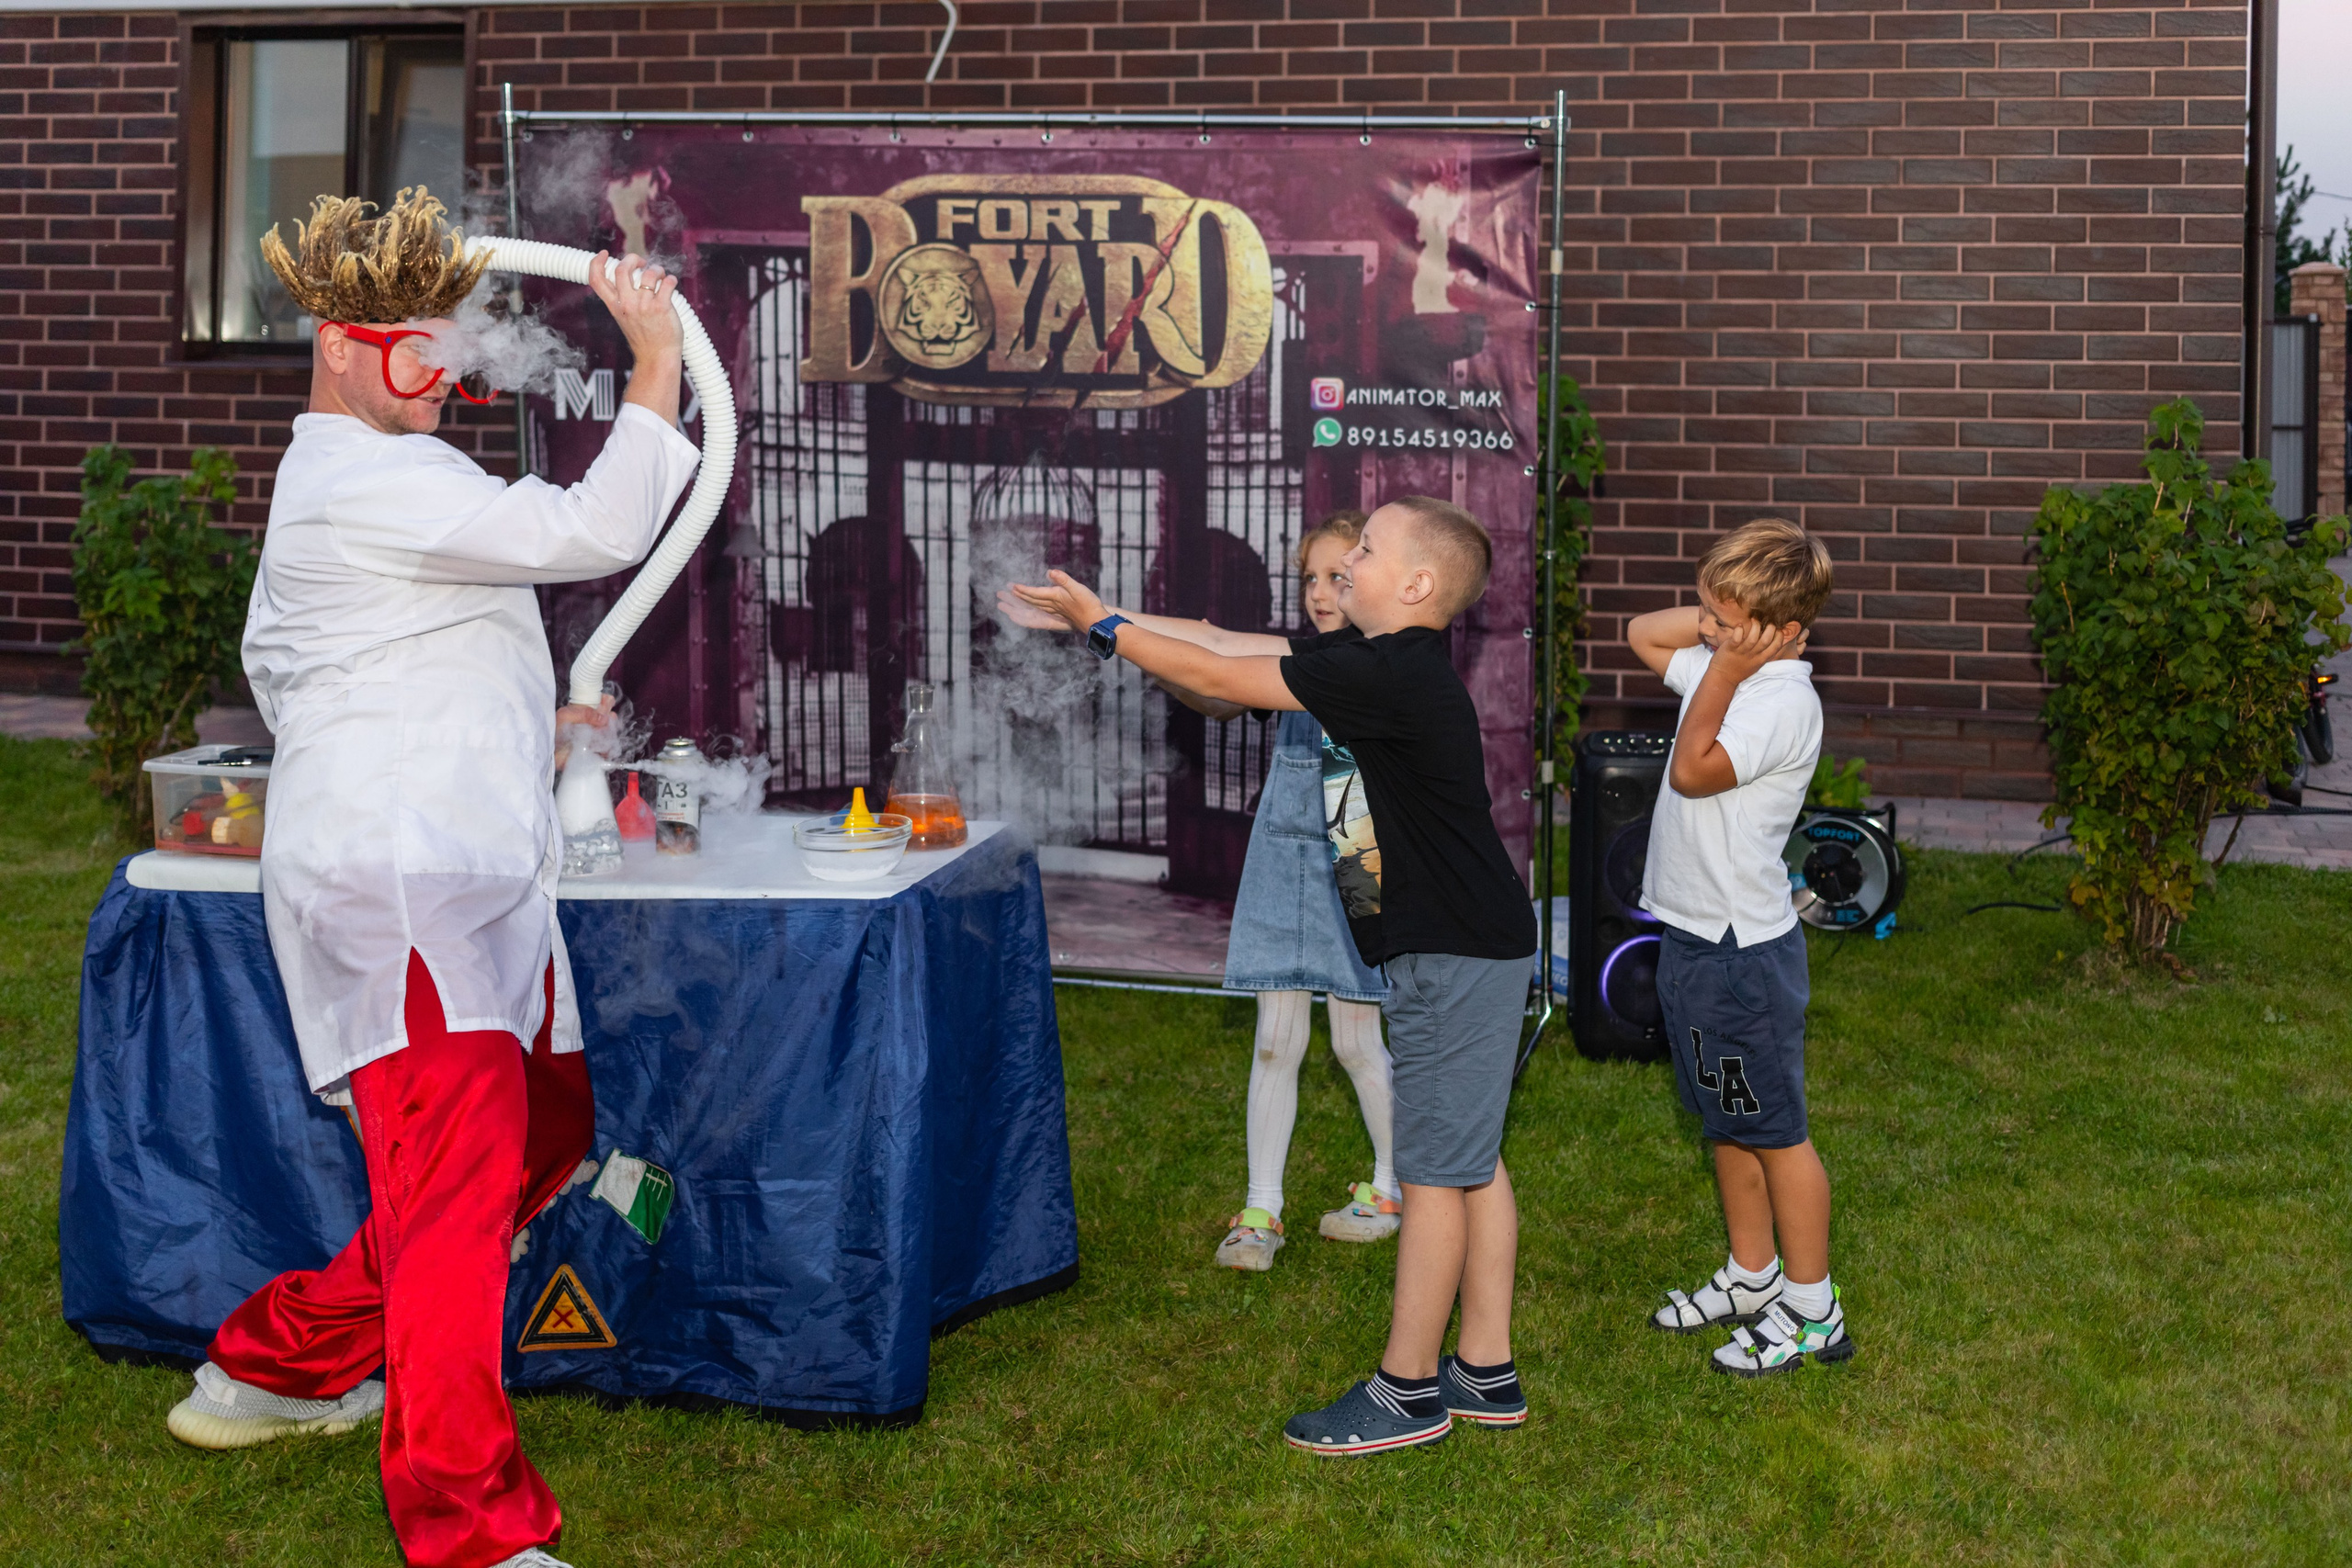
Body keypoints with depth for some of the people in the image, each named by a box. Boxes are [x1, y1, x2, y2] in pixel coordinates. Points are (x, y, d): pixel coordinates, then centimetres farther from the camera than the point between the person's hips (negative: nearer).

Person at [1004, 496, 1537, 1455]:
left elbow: (1221, 679, -18)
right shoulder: (1367, 658, 7)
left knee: (1435, 1169, -1)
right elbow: (1234, 647, 12)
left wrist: (1104, 629, -7)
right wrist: (1103, 618, 10)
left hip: (1457, 958, -10)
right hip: (1460, 950, 10)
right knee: (1472, 1163, 14)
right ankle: (1485, 1373, 24)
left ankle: (1407, 1388, 9)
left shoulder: (1394, 673, -22)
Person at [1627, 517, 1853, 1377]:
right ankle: (1753, 1279, 35)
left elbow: (1693, 770, -28)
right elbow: (1643, 633, 20)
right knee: (1726, 1124, 20)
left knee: (1774, 1131, 2)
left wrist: (1724, 666, -24)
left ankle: (1813, 1313, 13)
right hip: (1696, 935, 10)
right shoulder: (1727, 667, 6)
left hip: (1743, 952, -10)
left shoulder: (1784, 702, -22)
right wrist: (1719, 620, 3)